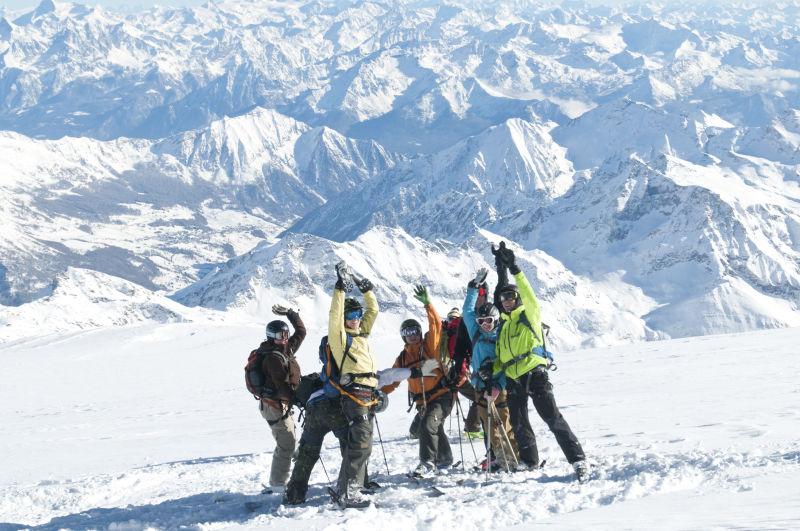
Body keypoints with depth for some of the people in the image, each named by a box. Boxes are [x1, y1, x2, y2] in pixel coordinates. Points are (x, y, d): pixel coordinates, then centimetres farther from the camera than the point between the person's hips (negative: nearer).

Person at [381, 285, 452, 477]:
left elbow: (435, 325, -18)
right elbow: (392, 379, 13)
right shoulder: (403, 358, 10)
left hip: (441, 395, -6)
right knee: (435, 428, 16)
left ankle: (427, 462, -21)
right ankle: (445, 458, 38)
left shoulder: (429, 345, -4)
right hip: (423, 401, 6)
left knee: (428, 425, -23)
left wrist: (427, 303, -27)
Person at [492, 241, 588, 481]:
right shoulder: (503, 324, 21)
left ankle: (578, 459, -17)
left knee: (553, 418, -14)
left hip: (534, 374, -7)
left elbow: (527, 294, -13)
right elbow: (501, 356, 24)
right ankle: (530, 461, 28)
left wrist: (514, 268, -20)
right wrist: (492, 372, 6)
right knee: (519, 425, 12)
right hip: (513, 379, 7)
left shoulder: (530, 315, 5)